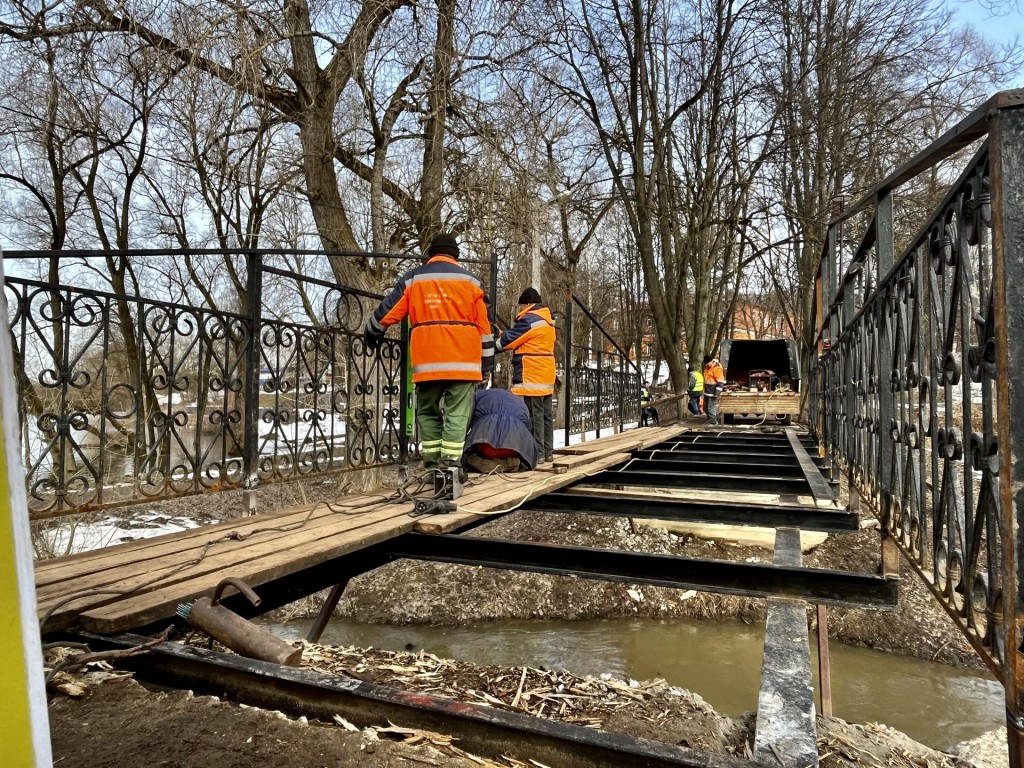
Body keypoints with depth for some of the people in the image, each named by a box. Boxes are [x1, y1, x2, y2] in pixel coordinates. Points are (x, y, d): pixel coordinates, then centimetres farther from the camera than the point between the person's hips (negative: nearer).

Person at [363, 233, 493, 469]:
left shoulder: (413, 279, 10)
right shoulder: (470, 280, 9)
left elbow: (387, 311, 13)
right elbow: (483, 326, 8)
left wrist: (370, 333, 31)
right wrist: (486, 363, 13)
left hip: (427, 363, 1)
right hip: (462, 362, -1)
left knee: (428, 412, 13)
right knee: (456, 415, 0)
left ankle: (432, 464, 10)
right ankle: (451, 464, -7)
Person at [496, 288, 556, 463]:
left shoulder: (529, 319, -12)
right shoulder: (547, 320, 17)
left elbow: (509, 339, -8)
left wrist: (491, 348, 8)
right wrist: (502, 335, 12)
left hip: (531, 377, -10)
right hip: (546, 376, 10)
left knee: (533, 415, -7)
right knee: (546, 414, 11)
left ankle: (537, 452, -6)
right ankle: (548, 451, 15)